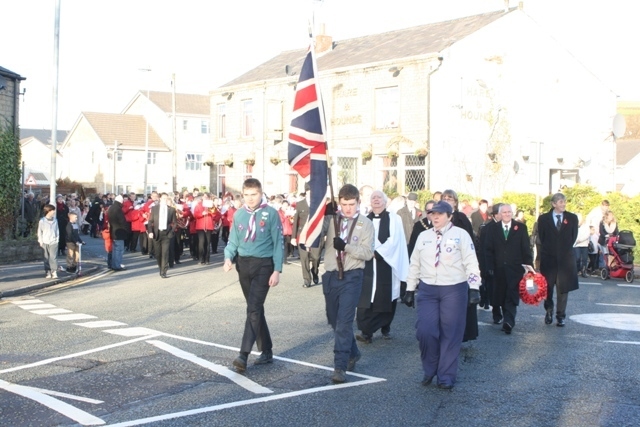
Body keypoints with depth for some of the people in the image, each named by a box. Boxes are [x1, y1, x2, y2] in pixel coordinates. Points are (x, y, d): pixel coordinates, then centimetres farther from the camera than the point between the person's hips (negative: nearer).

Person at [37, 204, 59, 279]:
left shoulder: (55, 220, 7)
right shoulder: (42, 221, -1)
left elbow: (57, 230, 11)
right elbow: (39, 231, 3)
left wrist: (57, 239, 3)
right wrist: (40, 241, -2)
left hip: (54, 242, 1)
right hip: (45, 242, -1)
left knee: (53, 257, -7)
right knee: (46, 258, 5)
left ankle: (54, 272, -6)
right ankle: (48, 272, 11)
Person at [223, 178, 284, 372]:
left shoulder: (271, 213, -7)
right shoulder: (238, 215, 6)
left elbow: (278, 243, -6)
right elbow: (233, 241, 11)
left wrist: (277, 270, -12)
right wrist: (228, 257, -9)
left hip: (263, 264, -5)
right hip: (243, 264, 5)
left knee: (253, 309, -14)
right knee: (256, 309, 12)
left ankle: (243, 355, -18)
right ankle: (266, 351, 23)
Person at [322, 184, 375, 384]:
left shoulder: (365, 224, -2)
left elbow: (368, 253, -8)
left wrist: (346, 246, -22)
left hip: (351, 277, -4)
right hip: (331, 275, 4)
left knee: (344, 321, -12)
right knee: (334, 320, 15)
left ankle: (340, 366, -9)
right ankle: (352, 353, 36)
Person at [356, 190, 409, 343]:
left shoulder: (394, 219, 1)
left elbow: (394, 240, -10)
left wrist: (377, 252, -16)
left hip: (387, 263, -2)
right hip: (367, 265, 2)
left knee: (386, 298, 4)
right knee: (366, 299, -7)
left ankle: (386, 328, 22)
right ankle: (366, 331, -7)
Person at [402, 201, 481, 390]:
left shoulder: (461, 235, 0)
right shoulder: (423, 236, 11)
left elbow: (471, 263, -3)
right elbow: (414, 264, 15)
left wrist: (473, 288, -11)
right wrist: (410, 289, 13)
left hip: (454, 289, -3)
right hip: (427, 289, 3)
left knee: (451, 333, 2)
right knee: (425, 331, -5)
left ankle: (446, 376, 14)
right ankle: (429, 369, 18)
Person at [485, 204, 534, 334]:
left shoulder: (521, 228, 4)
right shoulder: (493, 229, 7)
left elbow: (526, 248, 2)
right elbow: (489, 250, 4)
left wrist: (528, 263, -7)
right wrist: (490, 267, -4)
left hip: (515, 268, -2)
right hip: (499, 269, 2)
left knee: (512, 296, -9)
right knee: (501, 295, 6)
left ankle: (508, 322, -15)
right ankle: (508, 321, 20)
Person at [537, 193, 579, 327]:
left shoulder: (572, 218, 6)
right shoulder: (544, 218, 3)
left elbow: (573, 237, 8)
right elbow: (542, 238, 5)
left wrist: (565, 250, 4)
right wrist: (548, 251, 1)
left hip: (566, 258, 0)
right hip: (549, 258, 0)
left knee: (563, 288, 2)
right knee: (547, 287, 2)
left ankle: (561, 316, 9)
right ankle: (549, 310, 24)